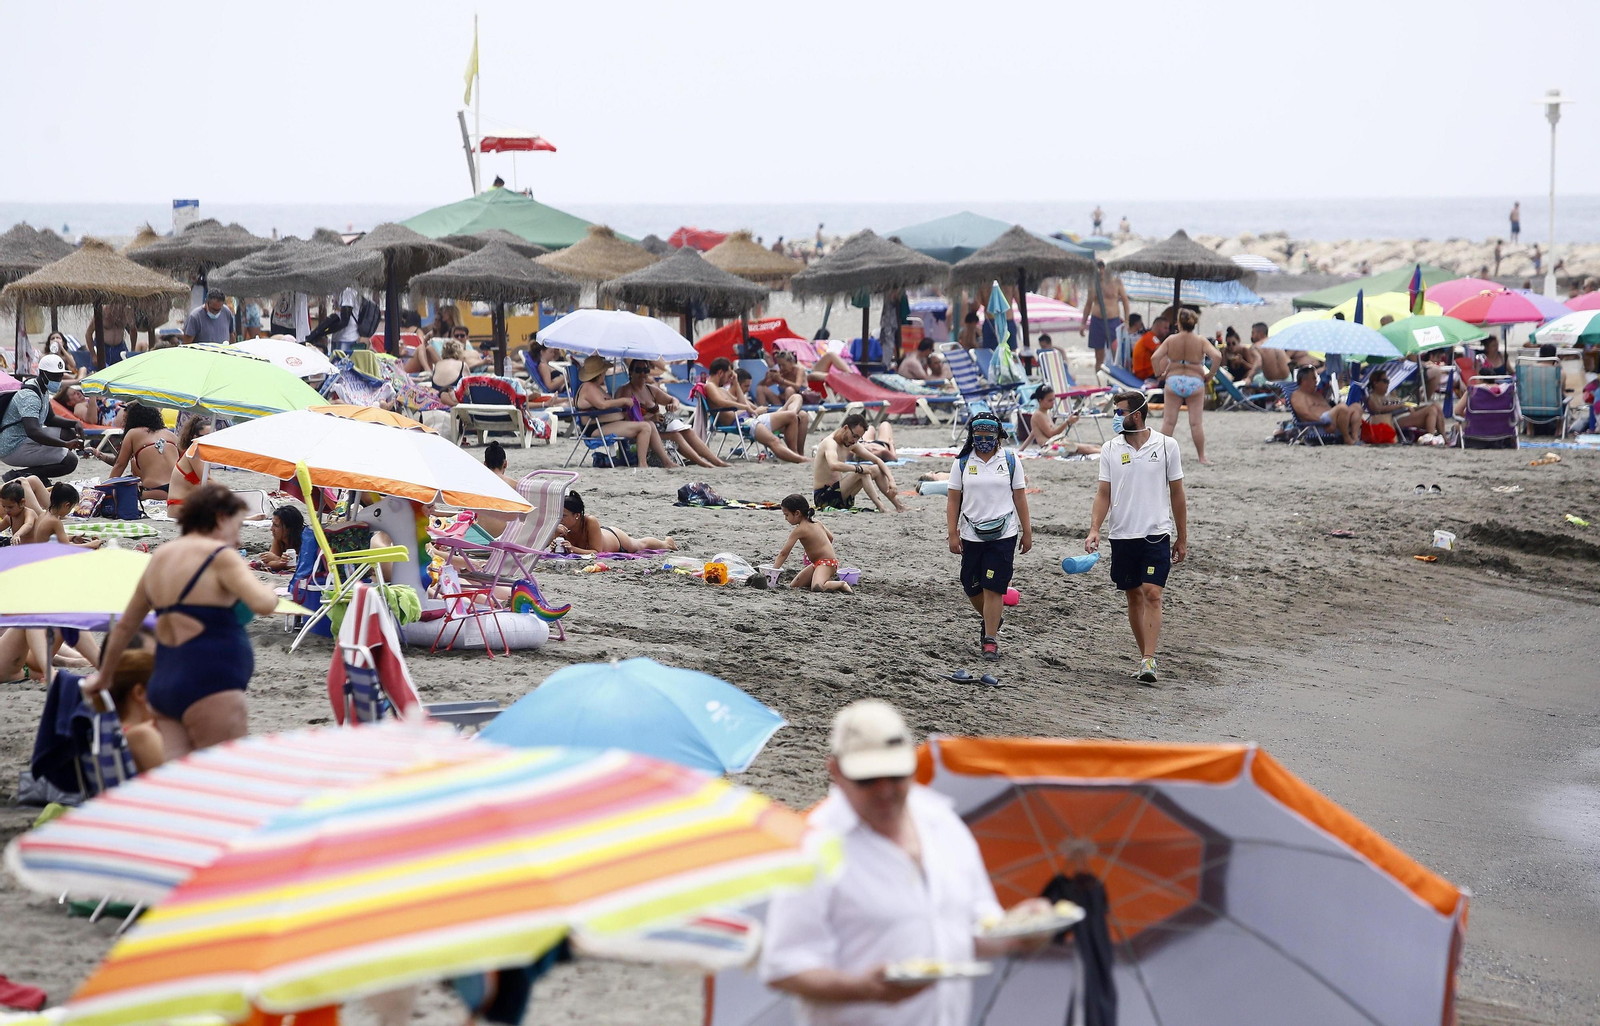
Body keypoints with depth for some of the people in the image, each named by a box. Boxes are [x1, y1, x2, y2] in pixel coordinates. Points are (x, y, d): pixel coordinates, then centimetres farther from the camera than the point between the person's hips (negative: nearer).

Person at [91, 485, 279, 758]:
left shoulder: (160, 557, 19)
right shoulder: (220, 556, -6)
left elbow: (125, 626, 29)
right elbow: (262, 604, -22)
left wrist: (103, 676, 41)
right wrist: (270, 593, 2)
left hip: (163, 685, 8)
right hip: (210, 686, -8)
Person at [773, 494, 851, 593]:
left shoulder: (799, 530, -17)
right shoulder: (815, 522, 9)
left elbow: (783, 553, -15)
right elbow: (830, 537, 20)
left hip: (827, 563, -10)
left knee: (816, 587, -36)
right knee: (793, 585, 9)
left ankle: (841, 584, -12)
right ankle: (829, 579, 12)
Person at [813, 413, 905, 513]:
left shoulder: (852, 444, 8)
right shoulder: (830, 443, -19)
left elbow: (877, 460, 11)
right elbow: (833, 465, -42)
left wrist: (891, 480, -3)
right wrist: (858, 468, -35)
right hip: (823, 496, -10)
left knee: (876, 469, 5)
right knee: (862, 473, -26)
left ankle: (898, 505, 0)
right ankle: (880, 506, -35)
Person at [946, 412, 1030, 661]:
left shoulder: (1010, 461, 3)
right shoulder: (962, 463, 4)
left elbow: (1020, 498, 6)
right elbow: (953, 500, 4)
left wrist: (1027, 532, 5)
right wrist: (952, 534, -2)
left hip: (1003, 535, -2)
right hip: (971, 535, 2)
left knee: (993, 589, -8)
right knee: (971, 588, 8)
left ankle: (990, 640, -2)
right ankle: (992, 620, 36)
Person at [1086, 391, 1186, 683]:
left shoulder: (1167, 445, -1)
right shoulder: (1110, 449, 4)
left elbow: (1176, 494, 5)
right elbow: (1104, 494, 5)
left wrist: (1182, 538, 7)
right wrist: (1094, 529, -10)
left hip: (1157, 534, -3)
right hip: (1122, 535, 3)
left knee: (1152, 595, -13)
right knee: (1134, 597, 9)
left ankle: (1148, 661, -16)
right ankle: (1145, 657, 20)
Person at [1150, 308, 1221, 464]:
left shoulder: (1171, 340, -2)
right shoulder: (1201, 341, -4)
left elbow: (1154, 358, -9)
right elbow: (1217, 356, -16)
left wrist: (1159, 374, 3)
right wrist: (1210, 375, -4)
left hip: (1173, 381, 1)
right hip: (1195, 382, -1)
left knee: (1168, 421, 6)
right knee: (1195, 422, 2)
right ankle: (1202, 457, 4)